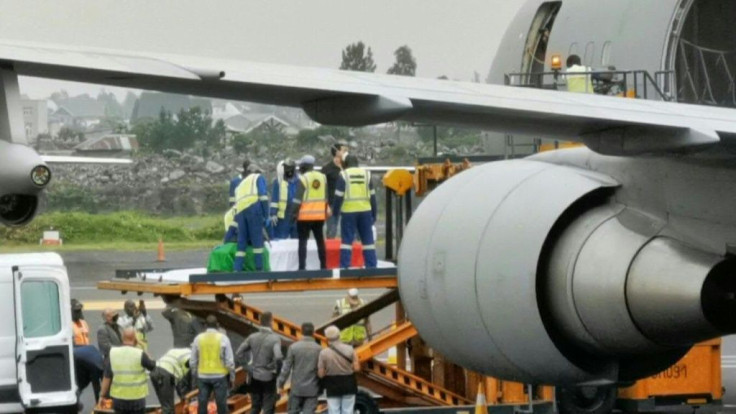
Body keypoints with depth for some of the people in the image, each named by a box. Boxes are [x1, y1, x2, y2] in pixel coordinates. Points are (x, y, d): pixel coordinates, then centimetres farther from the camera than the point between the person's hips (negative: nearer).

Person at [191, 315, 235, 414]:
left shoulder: (198, 338, -1)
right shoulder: (223, 338, -7)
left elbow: (193, 360, 3)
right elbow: (229, 360, -7)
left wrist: (194, 375, 15)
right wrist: (232, 376, 3)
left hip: (203, 376, 2)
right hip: (219, 376, -2)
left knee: (202, 403, 8)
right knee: (221, 403, 4)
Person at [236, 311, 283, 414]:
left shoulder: (252, 337, -3)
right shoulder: (275, 338, -16)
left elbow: (238, 353, 0)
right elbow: (278, 356, -30)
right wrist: (272, 365, -11)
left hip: (254, 376, 4)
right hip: (268, 377, -4)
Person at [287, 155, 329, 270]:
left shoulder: (303, 179, -11)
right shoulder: (322, 177, 8)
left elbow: (298, 198, -14)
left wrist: (292, 212, -9)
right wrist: (326, 211, 24)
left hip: (305, 215, -5)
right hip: (319, 214, 5)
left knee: (303, 241, -1)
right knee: (320, 240, 14)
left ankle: (302, 266, -8)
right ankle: (323, 265, 16)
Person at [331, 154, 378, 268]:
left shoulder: (343, 175, -2)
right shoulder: (366, 174, 8)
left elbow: (339, 195, -4)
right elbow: (372, 195, 11)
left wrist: (335, 211, 5)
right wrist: (374, 213, 16)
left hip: (349, 211, -3)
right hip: (365, 211, 3)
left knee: (346, 240, 1)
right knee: (368, 240, 8)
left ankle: (344, 266, -3)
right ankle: (371, 266, 7)